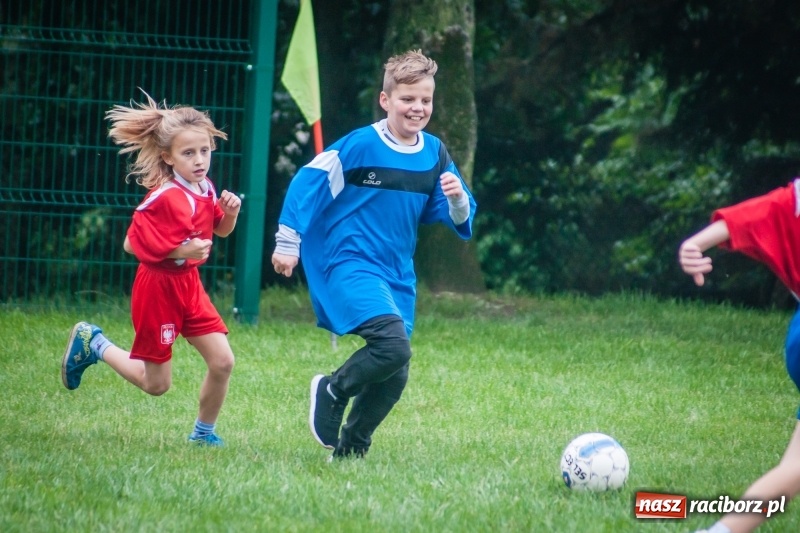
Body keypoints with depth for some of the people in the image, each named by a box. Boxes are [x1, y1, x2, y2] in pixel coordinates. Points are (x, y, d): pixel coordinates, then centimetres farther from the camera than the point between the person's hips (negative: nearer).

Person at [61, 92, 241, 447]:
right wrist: (180, 251, -27)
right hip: (158, 287, -7)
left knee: (222, 361, -2)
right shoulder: (163, 199, -24)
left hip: (189, 284, 7)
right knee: (156, 384, 5)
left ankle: (204, 432, 20)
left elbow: (221, 230, 17)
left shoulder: (205, 189, 0)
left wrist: (230, 212, -5)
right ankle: (93, 344, 27)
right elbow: (132, 244, -20)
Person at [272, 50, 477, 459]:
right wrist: (288, 243, -8)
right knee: (393, 345, -27)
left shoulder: (434, 154, 5)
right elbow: (307, 183, -7)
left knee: (394, 378, 6)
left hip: (397, 276, 6)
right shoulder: (360, 145, -12)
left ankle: (349, 449, 25)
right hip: (348, 266, -6)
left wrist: (457, 200, -14)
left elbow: (458, 219, 9)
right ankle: (332, 391, -2)